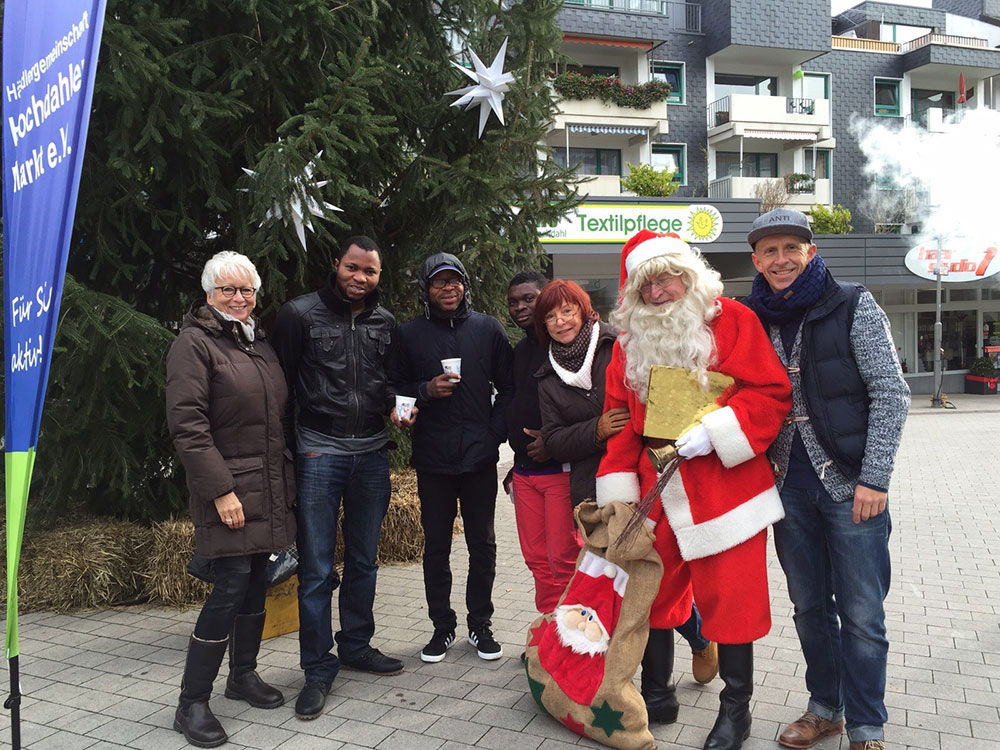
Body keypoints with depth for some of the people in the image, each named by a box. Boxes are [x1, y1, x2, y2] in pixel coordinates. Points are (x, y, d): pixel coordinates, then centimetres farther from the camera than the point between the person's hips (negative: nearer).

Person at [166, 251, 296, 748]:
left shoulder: (259, 344, 16)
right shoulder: (194, 343, -8)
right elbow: (187, 424, -16)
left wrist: (287, 479, 15)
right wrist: (220, 490, -20)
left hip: (269, 487, 7)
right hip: (228, 488, -7)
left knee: (257, 581, 13)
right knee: (231, 585, -9)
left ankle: (244, 675, 30)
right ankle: (191, 703, 5)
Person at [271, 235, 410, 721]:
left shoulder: (385, 324, 8)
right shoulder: (300, 314, -4)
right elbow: (281, 382, -3)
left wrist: (397, 405, 1)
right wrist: (292, 444, -5)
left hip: (372, 453, 4)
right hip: (319, 453, -4)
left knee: (363, 559, 16)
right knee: (317, 568, 0)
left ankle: (356, 645, 33)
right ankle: (318, 669, 14)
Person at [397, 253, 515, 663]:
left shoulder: (488, 329, 5)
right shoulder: (411, 333, 3)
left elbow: (508, 387, 7)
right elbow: (396, 390, 6)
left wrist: (495, 434, -3)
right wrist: (426, 391, -12)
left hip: (480, 458, 1)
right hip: (432, 459, 0)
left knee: (483, 544, 9)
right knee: (436, 546, 8)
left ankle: (480, 623, 25)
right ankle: (442, 626, 23)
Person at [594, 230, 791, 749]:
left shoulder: (730, 319, -4)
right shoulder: (631, 340, 9)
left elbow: (772, 393, -8)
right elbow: (620, 420, 11)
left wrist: (714, 430, -20)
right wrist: (619, 492, 6)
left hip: (724, 489, -4)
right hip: (657, 495, 5)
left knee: (730, 599, 5)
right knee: (651, 592, 12)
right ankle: (656, 695, 32)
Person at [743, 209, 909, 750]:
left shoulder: (853, 307, -4)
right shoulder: (754, 320, 7)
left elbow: (890, 393, -7)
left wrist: (874, 478, -13)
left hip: (850, 483, -4)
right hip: (789, 484, 4)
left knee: (861, 614, 3)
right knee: (809, 606, 15)